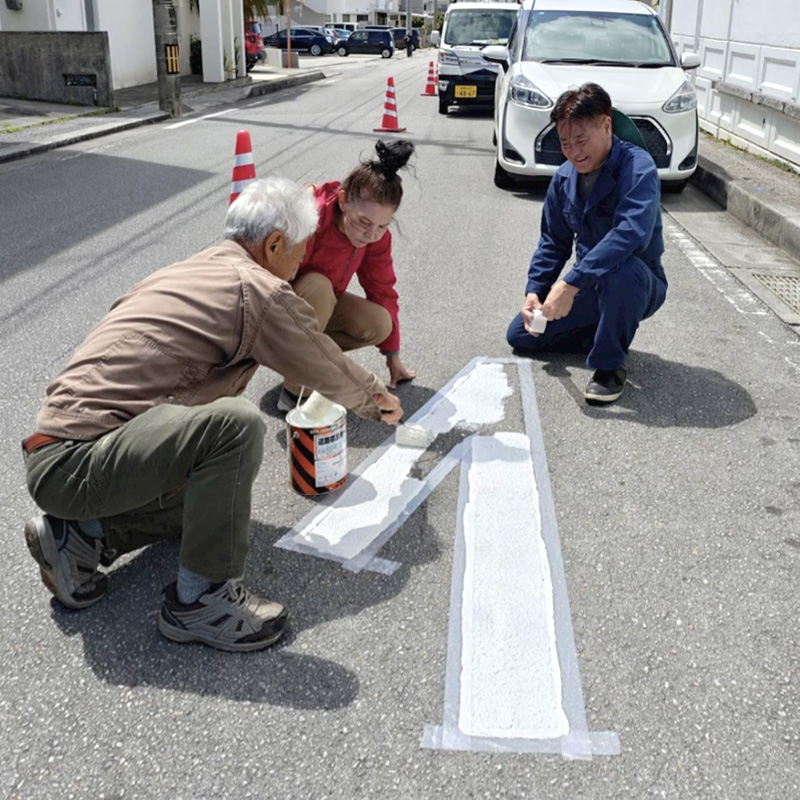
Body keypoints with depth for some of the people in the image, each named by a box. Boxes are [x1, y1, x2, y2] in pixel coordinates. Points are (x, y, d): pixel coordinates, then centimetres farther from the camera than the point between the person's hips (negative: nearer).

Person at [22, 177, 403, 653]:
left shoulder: (191, 270, 17)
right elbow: (332, 373, 2)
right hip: (71, 464, -10)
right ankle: (200, 600, -13)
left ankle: (82, 535, 13)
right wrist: (378, 401, 24)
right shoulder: (262, 292, -11)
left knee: (222, 495, 20)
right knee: (237, 423, -28)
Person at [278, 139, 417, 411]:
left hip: (316, 306, 6)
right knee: (318, 286, -38)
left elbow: (382, 289, -3)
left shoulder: (376, 234, -14)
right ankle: (296, 388, -24)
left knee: (379, 324, -18)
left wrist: (393, 355, 3)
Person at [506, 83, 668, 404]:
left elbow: (633, 233, -41)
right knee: (520, 335, 1)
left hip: (638, 285, -7)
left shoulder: (637, 167, -24)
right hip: (589, 287, 7)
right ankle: (614, 333, 14)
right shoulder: (564, 178, -1)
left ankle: (610, 366, -19)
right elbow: (553, 242, 8)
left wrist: (571, 283, -45)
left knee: (620, 268, -42)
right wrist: (534, 291, -7)